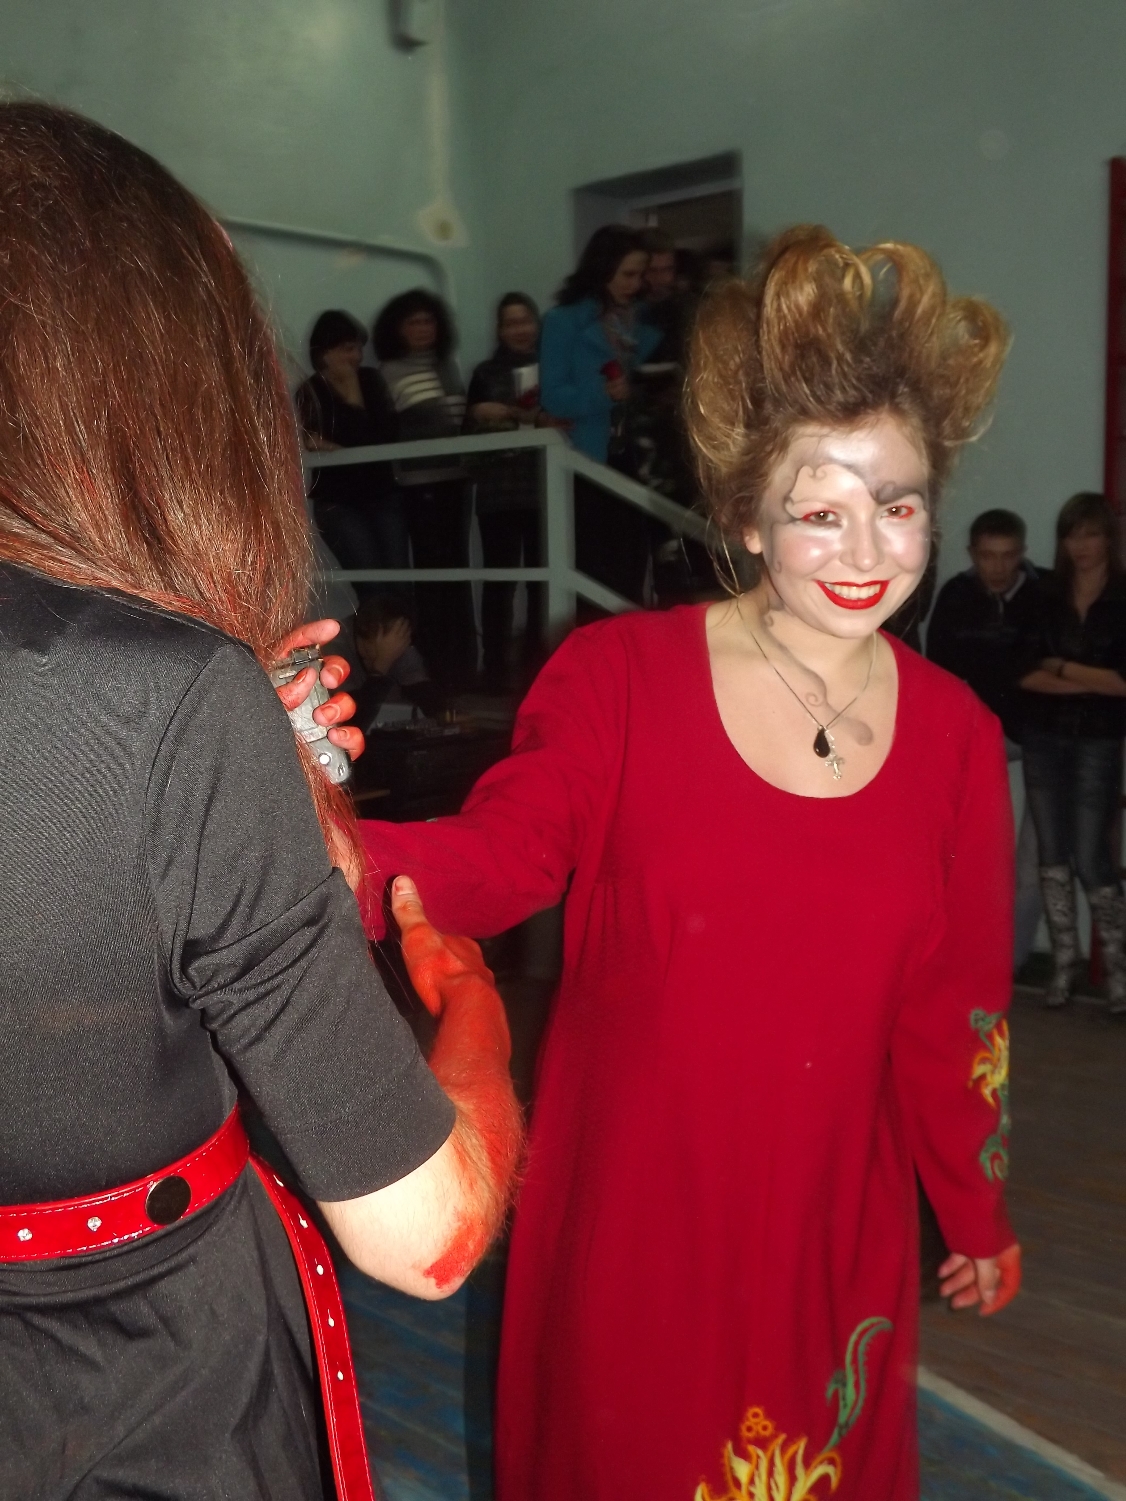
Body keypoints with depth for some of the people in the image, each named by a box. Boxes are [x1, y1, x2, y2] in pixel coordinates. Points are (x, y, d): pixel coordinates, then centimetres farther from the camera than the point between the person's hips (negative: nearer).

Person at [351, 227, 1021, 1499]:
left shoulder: (955, 735, -1)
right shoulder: (619, 674, -11)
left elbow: (953, 1003, 5)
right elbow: (507, 848, -23)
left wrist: (977, 1213, 14)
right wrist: (349, 856, -45)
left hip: (832, 1214, 3)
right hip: (627, 1199, -2)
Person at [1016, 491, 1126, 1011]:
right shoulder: (1045, 597, 4)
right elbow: (1027, 674, -4)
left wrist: (1061, 668, -7)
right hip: (1044, 739, 3)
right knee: (1053, 855, 7)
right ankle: (1064, 961, 18)